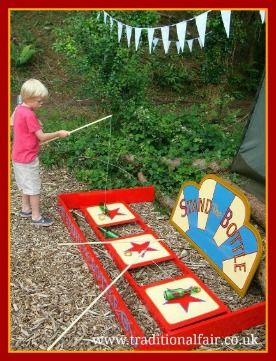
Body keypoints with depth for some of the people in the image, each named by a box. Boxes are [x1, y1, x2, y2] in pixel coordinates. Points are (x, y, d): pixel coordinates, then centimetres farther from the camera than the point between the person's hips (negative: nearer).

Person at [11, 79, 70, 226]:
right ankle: (36, 216, 14)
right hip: (28, 158, -9)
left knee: (26, 185, 23)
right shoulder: (29, 115, -24)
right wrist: (58, 134, -12)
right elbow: (42, 137, -22)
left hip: (19, 155, 9)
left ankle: (26, 209, 37)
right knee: (34, 187, 3)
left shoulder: (19, 109, 3)